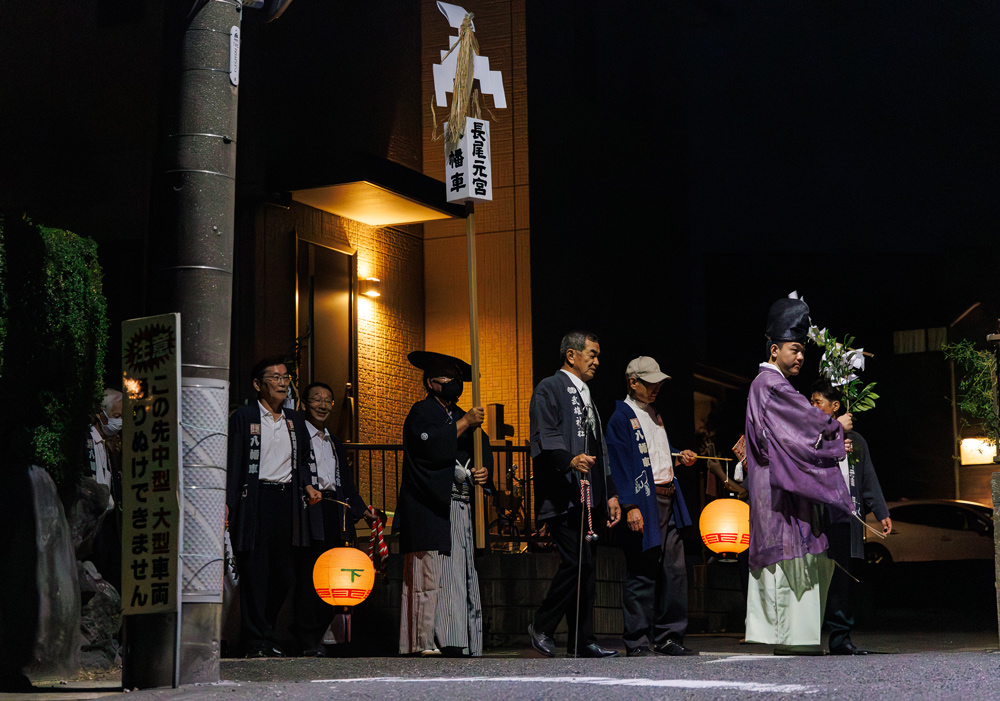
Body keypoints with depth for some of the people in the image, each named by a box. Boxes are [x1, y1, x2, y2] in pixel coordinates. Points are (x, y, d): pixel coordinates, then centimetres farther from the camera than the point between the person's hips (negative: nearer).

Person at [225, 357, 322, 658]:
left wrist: (307, 486, 5)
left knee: (284, 574, 6)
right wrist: (227, 502, -14)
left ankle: (265, 631, 22)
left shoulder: (294, 420, 17)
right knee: (254, 572, -4)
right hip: (255, 500, -5)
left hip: (287, 501, 6)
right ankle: (257, 642, 1)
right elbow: (232, 463, -6)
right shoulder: (244, 417, 0)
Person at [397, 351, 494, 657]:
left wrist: (484, 471, -2)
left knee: (461, 576, 3)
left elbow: (482, 450, 19)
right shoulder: (421, 412, -1)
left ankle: (454, 643, 5)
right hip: (429, 509, -8)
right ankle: (425, 643, -8)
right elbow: (431, 445, -19)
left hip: (460, 508, 8)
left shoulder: (460, 416, 22)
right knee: (429, 576, -10)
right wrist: (465, 423, -15)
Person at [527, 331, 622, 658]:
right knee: (575, 562, -15)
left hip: (589, 498, 9)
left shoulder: (586, 396, 25)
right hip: (562, 496, -9)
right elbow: (545, 438, -16)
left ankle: (582, 641, 10)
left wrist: (610, 494, 19)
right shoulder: (549, 389, -2)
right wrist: (569, 460, -34)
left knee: (587, 567, 6)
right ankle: (541, 627, 0)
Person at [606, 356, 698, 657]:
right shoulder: (621, 417, -6)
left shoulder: (654, 415, 20)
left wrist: (680, 457, 11)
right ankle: (637, 642, 3)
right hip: (643, 504, -8)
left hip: (668, 501, 8)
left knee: (675, 570, 7)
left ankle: (668, 636, 15)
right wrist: (630, 507, -19)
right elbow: (620, 465, -12)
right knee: (642, 575, -4)